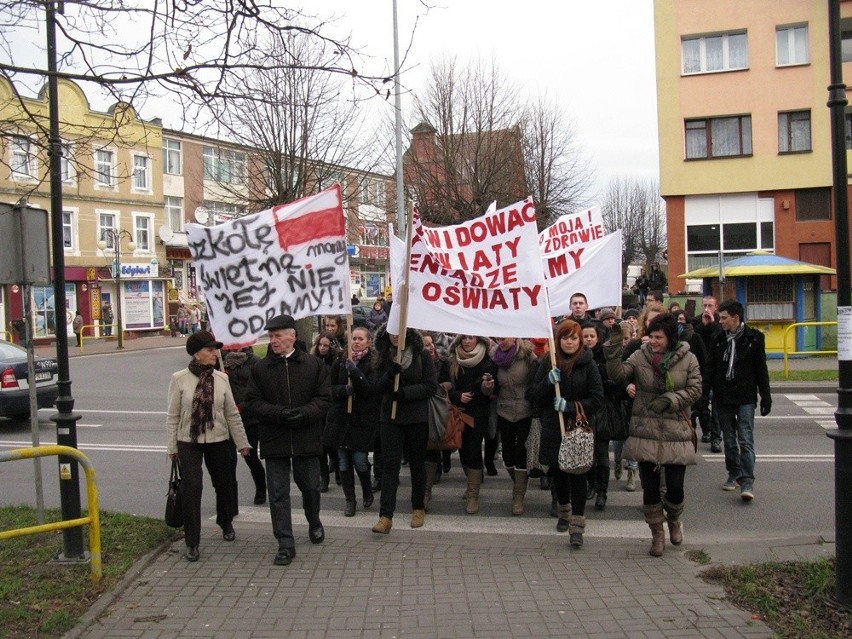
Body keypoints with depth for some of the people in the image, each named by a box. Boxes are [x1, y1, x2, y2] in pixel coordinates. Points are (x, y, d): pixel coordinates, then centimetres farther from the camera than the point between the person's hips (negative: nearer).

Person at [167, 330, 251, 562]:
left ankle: (226, 524, 41)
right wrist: (172, 446, 0)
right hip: (189, 442, -3)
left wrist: (242, 442, 8)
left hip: (219, 441, 3)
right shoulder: (180, 379, -8)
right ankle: (192, 542, 2)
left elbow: (232, 413, 5)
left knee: (224, 485, 14)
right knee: (191, 487, -9)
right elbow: (173, 416, -1)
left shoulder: (221, 378, -1)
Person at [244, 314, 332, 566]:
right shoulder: (260, 368, 1)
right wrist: (278, 413, -18)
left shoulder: (314, 365, 0)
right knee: (278, 494, 2)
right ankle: (285, 545, 10)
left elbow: (324, 398, -2)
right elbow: (252, 402, -2)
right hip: (274, 439, 0)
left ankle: (314, 523, 43)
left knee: (310, 487, 14)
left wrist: (304, 414, -20)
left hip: (306, 439, 0)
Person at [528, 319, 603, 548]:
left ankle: (577, 527, -2)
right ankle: (564, 513, 37)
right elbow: (534, 398, 2)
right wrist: (547, 382, -16)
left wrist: (570, 406, -17)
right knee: (558, 473, 15)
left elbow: (597, 398, -5)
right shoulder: (547, 363, 3)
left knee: (578, 475, -5)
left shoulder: (588, 365, -4)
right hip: (553, 428, 3)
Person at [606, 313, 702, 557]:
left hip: (676, 433, -1)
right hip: (645, 433, 1)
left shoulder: (688, 359, -1)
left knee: (675, 487, 0)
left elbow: (694, 390, -4)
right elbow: (617, 374, -13)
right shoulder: (640, 356, -1)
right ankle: (657, 534, 25)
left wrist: (669, 400, -17)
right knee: (650, 487, 6)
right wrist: (614, 347, -25)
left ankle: (673, 520, 34)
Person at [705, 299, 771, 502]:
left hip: (745, 397, -4)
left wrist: (766, 397, 0)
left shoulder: (753, 338, -2)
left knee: (745, 440, -9)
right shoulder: (717, 339, 5)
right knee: (729, 440, 11)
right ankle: (734, 474, 23)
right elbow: (710, 368, 7)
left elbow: (761, 370, 1)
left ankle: (747, 481, -9)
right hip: (723, 396, 4)